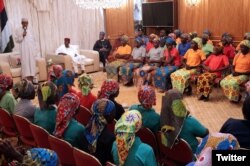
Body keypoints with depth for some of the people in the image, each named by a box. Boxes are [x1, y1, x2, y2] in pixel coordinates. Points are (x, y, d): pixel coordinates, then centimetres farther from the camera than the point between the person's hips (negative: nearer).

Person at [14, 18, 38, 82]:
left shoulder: (29, 30, 14)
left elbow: (33, 40, 14)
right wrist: (22, 36, -16)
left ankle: (32, 78, 6)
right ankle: (27, 79, -11)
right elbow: (16, 40, -3)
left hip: (31, 50, 4)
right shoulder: (18, 30, 3)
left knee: (32, 63, 2)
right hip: (24, 50, -4)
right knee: (25, 63, -9)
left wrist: (35, 50, 8)